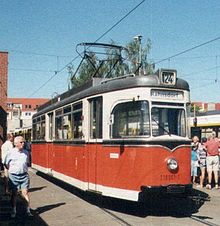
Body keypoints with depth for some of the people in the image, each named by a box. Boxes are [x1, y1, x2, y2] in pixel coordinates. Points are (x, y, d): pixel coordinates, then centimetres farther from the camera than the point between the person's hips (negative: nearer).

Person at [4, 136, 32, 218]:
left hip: (24, 175, 1)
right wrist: (12, 171, 2)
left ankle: (28, 210, 7)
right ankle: (13, 211, 20)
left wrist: (25, 170, 8)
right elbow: (6, 164, 4)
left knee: (25, 192, -1)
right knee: (14, 193, 7)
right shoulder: (10, 153, -6)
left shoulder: (26, 152, 4)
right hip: (13, 176, -1)